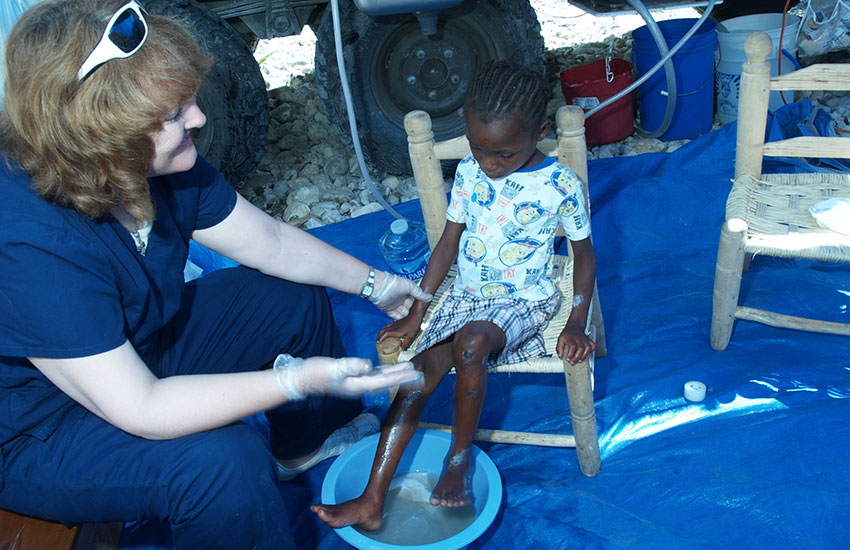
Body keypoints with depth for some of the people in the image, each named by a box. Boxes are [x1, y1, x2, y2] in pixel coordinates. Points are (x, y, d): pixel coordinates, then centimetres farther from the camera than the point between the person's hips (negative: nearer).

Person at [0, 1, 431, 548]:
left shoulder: (157, 163, -15)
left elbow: (270, 241, -2)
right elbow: (139, 409, -37)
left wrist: (376, 284, -3)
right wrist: (302, 377, -42)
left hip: (141, 342, 8)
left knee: (296, 297, 8)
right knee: (226, 460, -32)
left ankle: (305, 443, 33)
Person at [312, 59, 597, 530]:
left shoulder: (561, 186, -12)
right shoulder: (469, 172, -1)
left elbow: (584, 255, -1)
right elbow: (447, 245, 5)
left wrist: (576, 325, -10)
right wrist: (414, 314, 3)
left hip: (524, 302, -4)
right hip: (466, 296, 4)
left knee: (471, 341, -35)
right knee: (417, 376, -14)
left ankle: (459, 458, -12)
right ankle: (371, 502, -12)